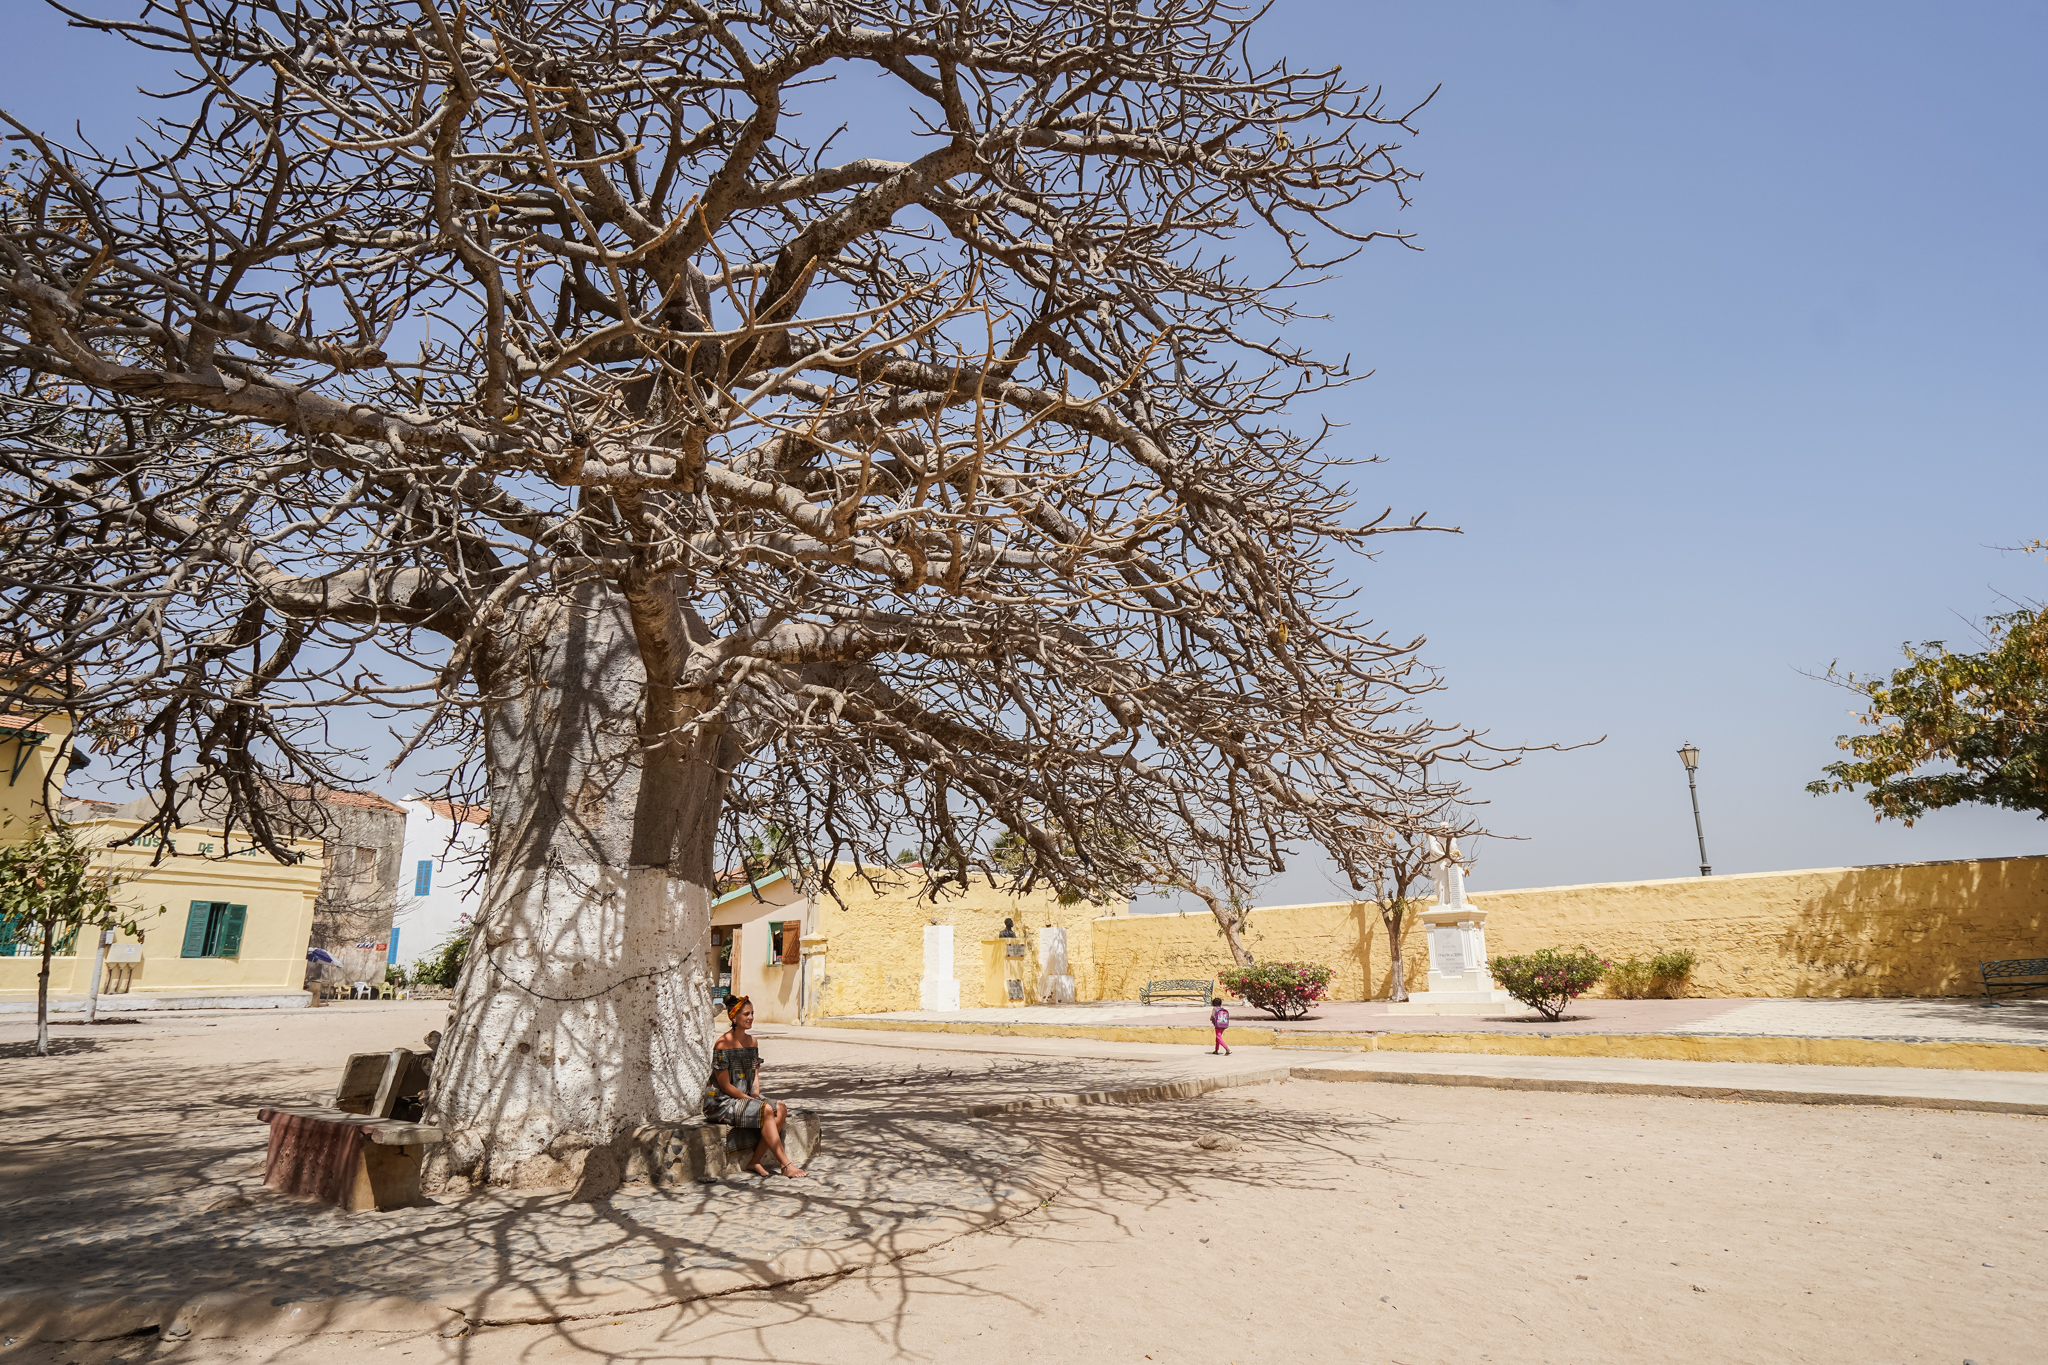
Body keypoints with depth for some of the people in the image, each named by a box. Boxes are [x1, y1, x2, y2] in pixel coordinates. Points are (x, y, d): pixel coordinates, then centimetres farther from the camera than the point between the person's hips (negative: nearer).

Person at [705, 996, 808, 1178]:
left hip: (746, 1097, 8)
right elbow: (725, 1085, -16)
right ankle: (785, 1165, -23)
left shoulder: (752, 1042, 9)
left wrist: (756, 1095, -4)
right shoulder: (723, 1044, -15)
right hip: (722, 1102, -8)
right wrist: (751, 1100, -14)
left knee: (781, 1108, -17)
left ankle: (756, 1161, -15)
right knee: (766, 1110, -28)